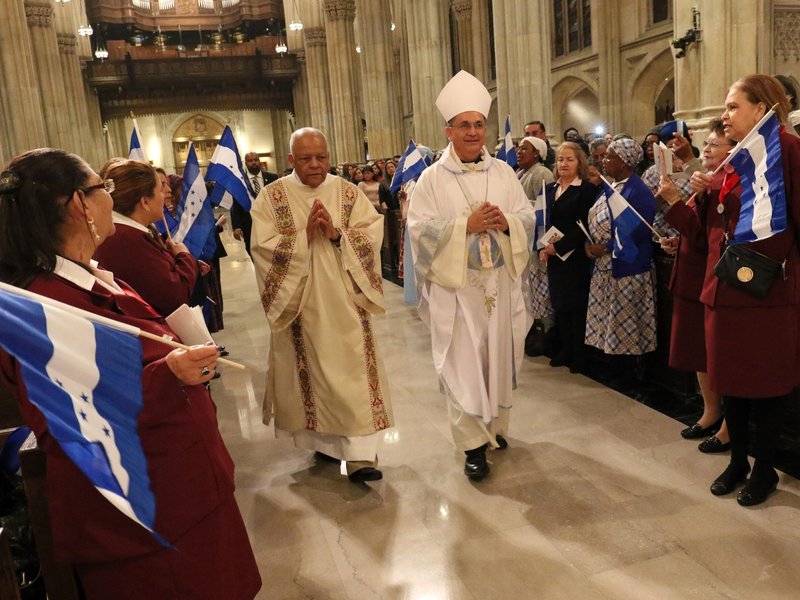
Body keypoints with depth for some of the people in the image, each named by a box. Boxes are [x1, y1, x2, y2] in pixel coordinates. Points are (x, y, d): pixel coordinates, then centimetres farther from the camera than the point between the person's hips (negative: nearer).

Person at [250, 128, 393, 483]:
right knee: (312, 371, 9)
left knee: (353, 371, -2)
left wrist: (337, 234, -18)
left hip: (345, 302, 1)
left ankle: (359, 453, 2)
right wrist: (304, 236, -18)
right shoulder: (272, 197, 0)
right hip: (301, 303, -1)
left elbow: (373, 233, -4)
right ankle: (321, 438, 27)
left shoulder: (348, 192, 5)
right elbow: (263, 247, -9)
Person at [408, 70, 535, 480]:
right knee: (463, 363, -1)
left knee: (499, 356, 12)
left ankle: (496, 426, 31)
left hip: (500, 282, 4)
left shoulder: (502, 172, 7)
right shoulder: (432, 178, -4)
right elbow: (419, 228, -11)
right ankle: (473, 442, 9)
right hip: (456, 285, -3)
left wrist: (506, 222, -14)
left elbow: (529, 216, 7)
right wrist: (466, 224, -20)